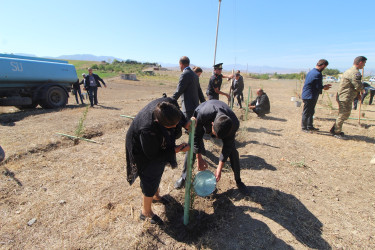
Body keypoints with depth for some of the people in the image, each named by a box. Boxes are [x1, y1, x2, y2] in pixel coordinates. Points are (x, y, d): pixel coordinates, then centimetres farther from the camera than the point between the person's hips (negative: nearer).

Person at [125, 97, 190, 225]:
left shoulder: (170, 103, -30)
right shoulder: (147, 129, -46)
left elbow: (179, 115, -3)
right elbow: (153, 155, -29)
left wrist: (186, 123, -18)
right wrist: (176, 149, -26)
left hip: (158, 144, 8)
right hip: (143, 151, -7)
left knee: (158, 171, 27)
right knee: (150, 179, 8)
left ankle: (156, 196, 57)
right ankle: (146, 211, 36)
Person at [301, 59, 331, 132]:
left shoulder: (311, 71, 13)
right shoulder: (318, 74, -17)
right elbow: (318, 87, -16)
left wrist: (323, 86, 14)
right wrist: (324, 87, 4)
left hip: (307, 95, 10)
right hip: (310, 96, -10)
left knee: (311, 112, 18)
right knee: (306, 112, -1)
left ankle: (310, 126, 28)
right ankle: (304, 127, 9)